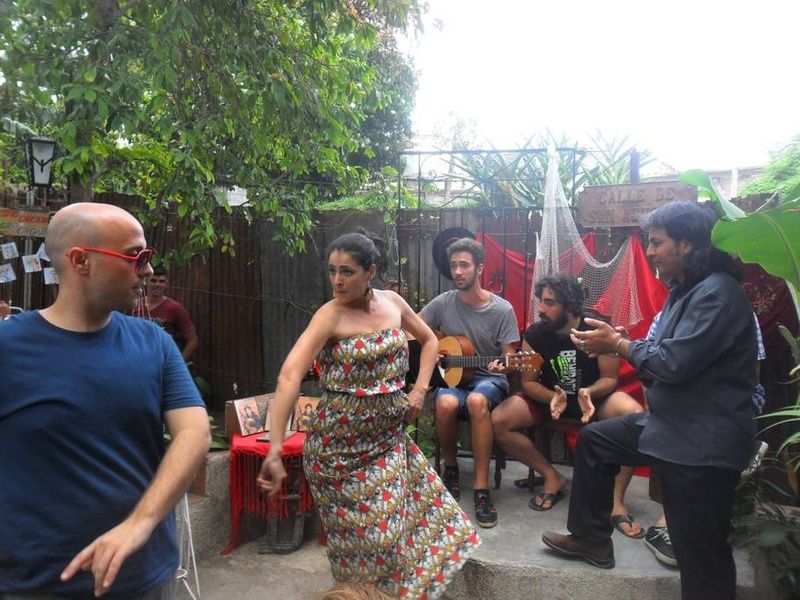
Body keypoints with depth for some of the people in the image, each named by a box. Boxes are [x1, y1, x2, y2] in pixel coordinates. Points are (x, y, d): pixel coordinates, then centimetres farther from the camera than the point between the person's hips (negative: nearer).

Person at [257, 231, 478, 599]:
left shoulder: (392, 302, -1)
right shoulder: (330, 316, -17)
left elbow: (429, 340, 16)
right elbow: (289, 377, -29)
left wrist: (419, 389, 2)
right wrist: (275, 449, -37)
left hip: (388, 436, 5)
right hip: (339, 441, -5)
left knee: (392, 524, 16)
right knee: (362, 534, 6)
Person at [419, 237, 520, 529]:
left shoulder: (502, 309, -4)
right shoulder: (443, 303, 1)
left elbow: (509, 355, -2)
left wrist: (502, 365, -26)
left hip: (489, 378, -1)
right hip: (451, 375, 2)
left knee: (477, 400, -37)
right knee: (446, 404, -34)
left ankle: (481, 488, -27)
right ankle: (450, 466, -3)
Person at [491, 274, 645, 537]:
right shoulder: (535, 335, -14)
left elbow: (609, 378, -10)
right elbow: (528, 382, -9)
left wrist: (589, 393, -33)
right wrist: (553, 397, -30)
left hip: (595, 395, -1)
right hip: (549, 395, 2)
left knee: (637, 417, -33)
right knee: (498, 422, -22)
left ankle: (617, 500, -19)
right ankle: (552, 478, -2)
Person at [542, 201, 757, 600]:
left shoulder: (718, 293, -21)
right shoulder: (685, 290, 12)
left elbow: (674, 362, -27)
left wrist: (618, 344, -11)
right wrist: (614, 344, 1)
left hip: (702, 443, -10)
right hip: (668, 423, 11)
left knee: (700, 553, -1)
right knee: (593, 439, 19)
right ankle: (591, 538, 31)